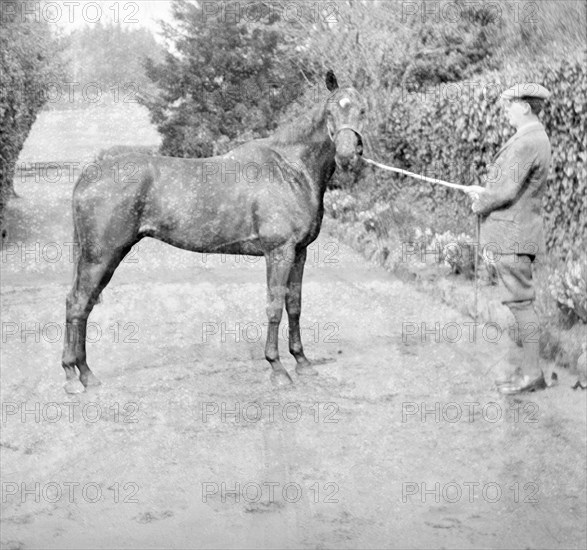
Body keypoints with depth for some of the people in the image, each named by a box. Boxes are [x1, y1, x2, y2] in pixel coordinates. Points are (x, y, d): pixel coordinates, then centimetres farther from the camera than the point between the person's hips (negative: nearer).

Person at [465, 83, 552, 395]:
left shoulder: (526, 143, -18)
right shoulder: (537, 139, 16)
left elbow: (508, 191, -22)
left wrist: (480, 204, -5)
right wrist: (484, 192, 11)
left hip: (513, 233, -10)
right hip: (515, 233, 10)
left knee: (520, 302, -6)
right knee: (520, 302, 13)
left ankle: (532, 373, -1)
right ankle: (528, 369, 18)